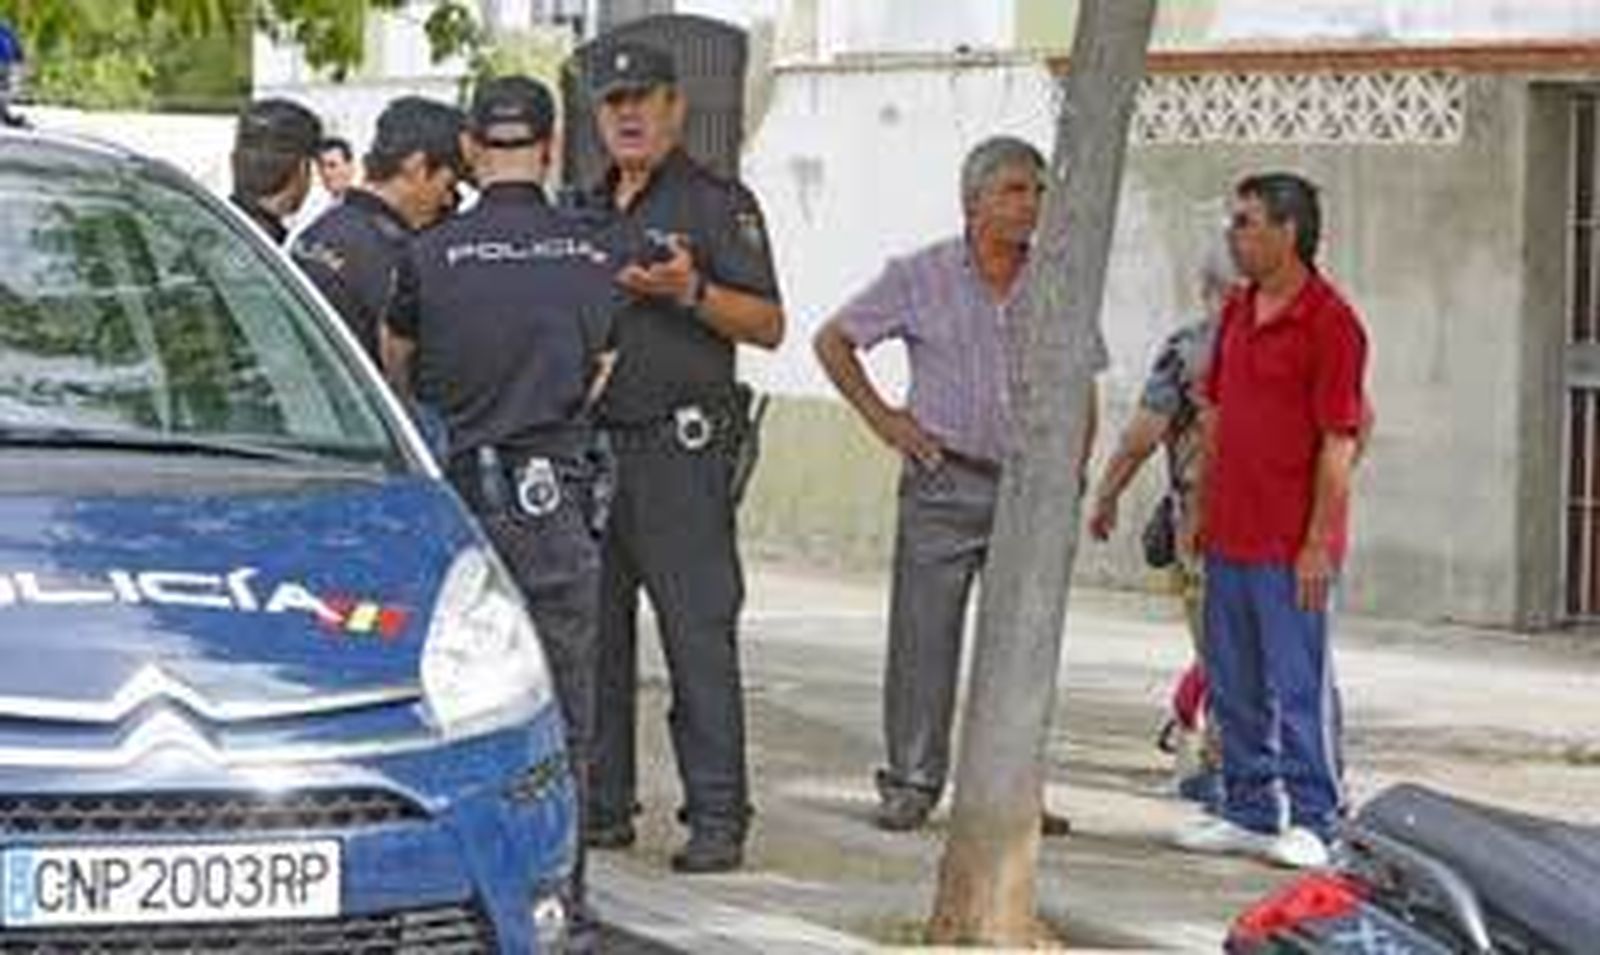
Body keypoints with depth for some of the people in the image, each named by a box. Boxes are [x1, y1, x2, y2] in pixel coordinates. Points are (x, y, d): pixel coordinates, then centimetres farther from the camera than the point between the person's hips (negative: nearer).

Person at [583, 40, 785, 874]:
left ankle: (717, 819, -7)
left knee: (699, 635, -7)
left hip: (679, 450, -6)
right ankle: (601, 807, 15)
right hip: (587, 447, 6)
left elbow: (768, 325, -6)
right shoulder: (584, 212, 18)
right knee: (592, 633, 8)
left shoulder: (718, 204, 1)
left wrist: (690, 291, -19)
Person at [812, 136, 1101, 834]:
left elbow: (1082, 393, 16)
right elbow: (833, 340, 8)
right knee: (923, 637, -1)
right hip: (943, 485, -2)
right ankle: (911, 783, 8)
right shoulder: (921, 278, 0)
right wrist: (881, 417, 1)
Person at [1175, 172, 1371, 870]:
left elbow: (1340, 440, -14)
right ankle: (1250, 812, 21)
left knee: (1300, 683, -2)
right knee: (1233, 683, 12)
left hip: (1292, 545, -8)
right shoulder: (1238, 312, 12)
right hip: (1230, 537, 8)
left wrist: (1319, 543, -17)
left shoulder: (1330, 322, -12)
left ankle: (1313, 820, 6)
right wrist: (1201, 510, 16)